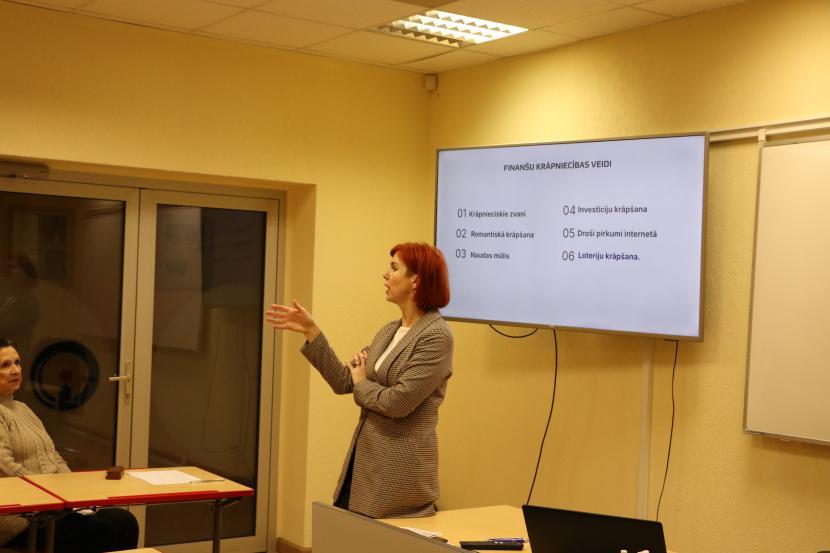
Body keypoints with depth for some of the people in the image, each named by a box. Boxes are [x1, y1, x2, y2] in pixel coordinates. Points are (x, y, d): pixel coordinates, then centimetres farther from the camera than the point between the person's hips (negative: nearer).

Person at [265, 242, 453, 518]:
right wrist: (311, 331, 5)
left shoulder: (436, 337, -16)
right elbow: (344, 382, 8)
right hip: (363, 461, 8)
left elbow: (397, 403, -21)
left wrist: (362, 384, -2)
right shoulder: (388, 332, 11)